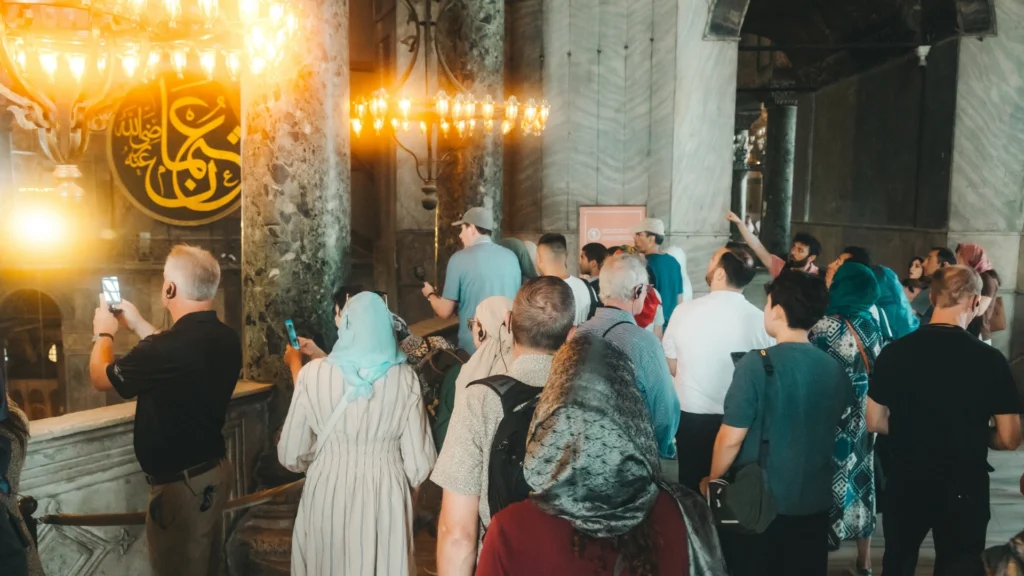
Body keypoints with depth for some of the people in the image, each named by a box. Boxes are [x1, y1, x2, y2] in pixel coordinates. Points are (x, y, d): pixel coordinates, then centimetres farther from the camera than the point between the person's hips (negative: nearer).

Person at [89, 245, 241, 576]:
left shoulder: (170, 347, -29)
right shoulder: (226, 339, -4)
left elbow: (101, 378, -10)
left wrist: (104, 333, 8)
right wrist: (138, 325, 24)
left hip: (180, 484, -7)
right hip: (214, 471, 8)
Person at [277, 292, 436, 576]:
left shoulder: (314, 374, -8)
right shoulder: (405, 377, -6)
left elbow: (291, 455, -1)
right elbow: (419, 459, -3)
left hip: (328, 493, -1)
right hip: (387, 497, 1)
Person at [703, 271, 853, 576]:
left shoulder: (757, 365, -18)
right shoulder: (836, 370, -2)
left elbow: (732, 438, -15)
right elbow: (838, 433, 11)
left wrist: (712, 481, 1)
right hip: (815, 503, 4)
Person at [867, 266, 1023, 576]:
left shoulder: (894, 352, -9)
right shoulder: (990, 360, -14)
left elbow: (875, 422, -2)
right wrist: (973, 436, 8)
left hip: (905, 484, 2)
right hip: (964, 489, -2)